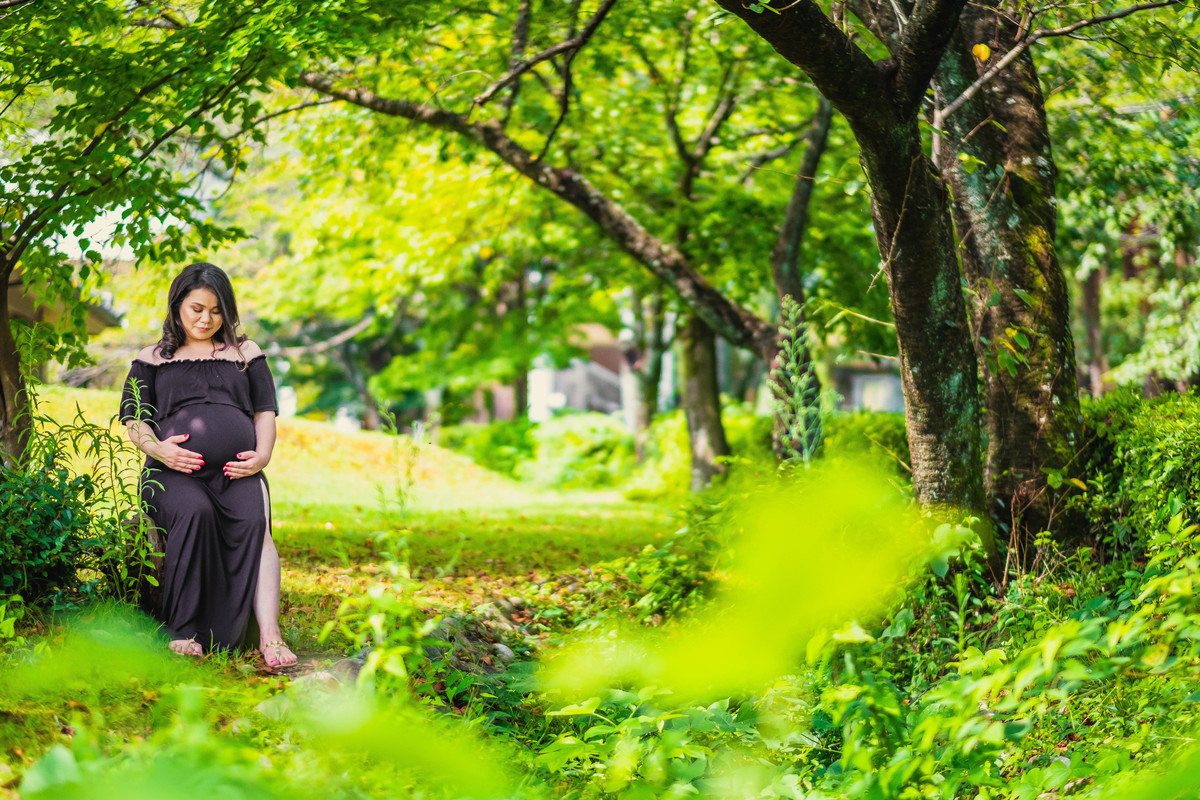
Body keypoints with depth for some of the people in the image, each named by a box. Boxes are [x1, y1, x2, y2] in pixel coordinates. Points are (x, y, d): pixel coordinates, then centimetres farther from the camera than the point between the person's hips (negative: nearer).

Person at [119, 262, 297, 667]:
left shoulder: (245, 353, 25)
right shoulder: (152, 359, 22)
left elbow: (266, 410, 19)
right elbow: (133, 418, 14)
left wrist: (263, 454, -2)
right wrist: (157, 448, -9)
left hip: (237, 471, 1)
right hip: (175, 472, -1)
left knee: (255, 523, -32)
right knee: (195, 513, -36)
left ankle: (269, 637, -44)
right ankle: (183, 633, -34)